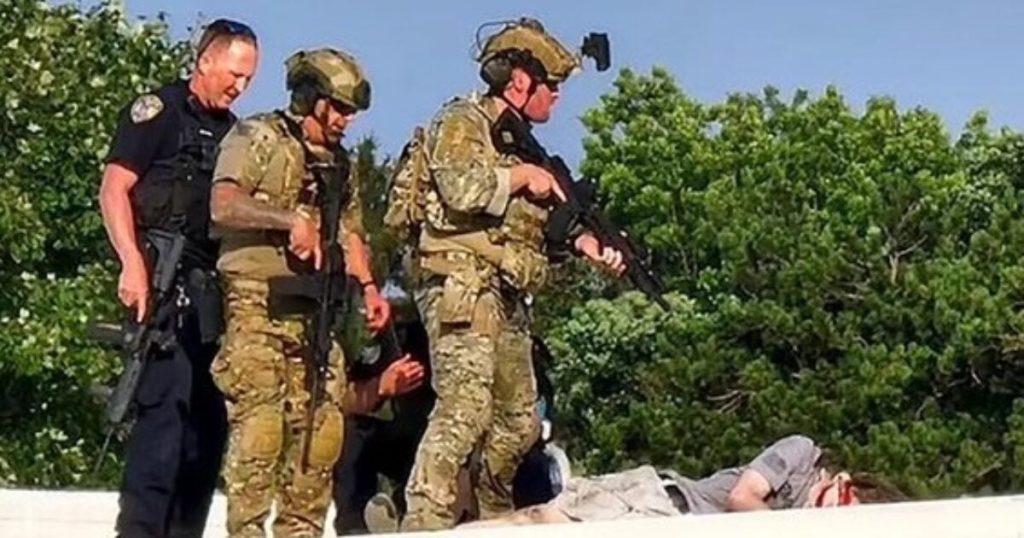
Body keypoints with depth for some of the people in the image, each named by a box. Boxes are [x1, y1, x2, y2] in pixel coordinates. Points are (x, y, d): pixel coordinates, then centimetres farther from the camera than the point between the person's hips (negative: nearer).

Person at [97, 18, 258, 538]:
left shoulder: (233, 132, 21)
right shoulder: (157, 111, 1)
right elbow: (114, 190, -7)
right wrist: (133, 263, -19)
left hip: (214, 290, 8)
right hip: (164, 281, -8)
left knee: (209, 415, 7)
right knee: (168, 404, -16)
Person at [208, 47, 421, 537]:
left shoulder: (339, 163, 23)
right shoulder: (257, 138, 1)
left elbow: (351, 232, 25)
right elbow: (222, 205, -13)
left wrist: (368, 287, 10)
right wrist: (291, 218, -21)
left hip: (316, 309, 7)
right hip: (257, 302, -7)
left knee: (321, 424, 2)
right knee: (260, 421, -13)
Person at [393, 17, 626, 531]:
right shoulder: (462, 122, -3)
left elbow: (540, 219, 23)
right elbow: (460, 188, -22)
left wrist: (587, 243, 7)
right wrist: (521, 176, -8)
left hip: (508, 298, 10)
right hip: (463, 288, -10)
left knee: (519, 420, 14)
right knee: (464, 408, -20)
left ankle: (494, 519, 29)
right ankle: (425, 522, -22)